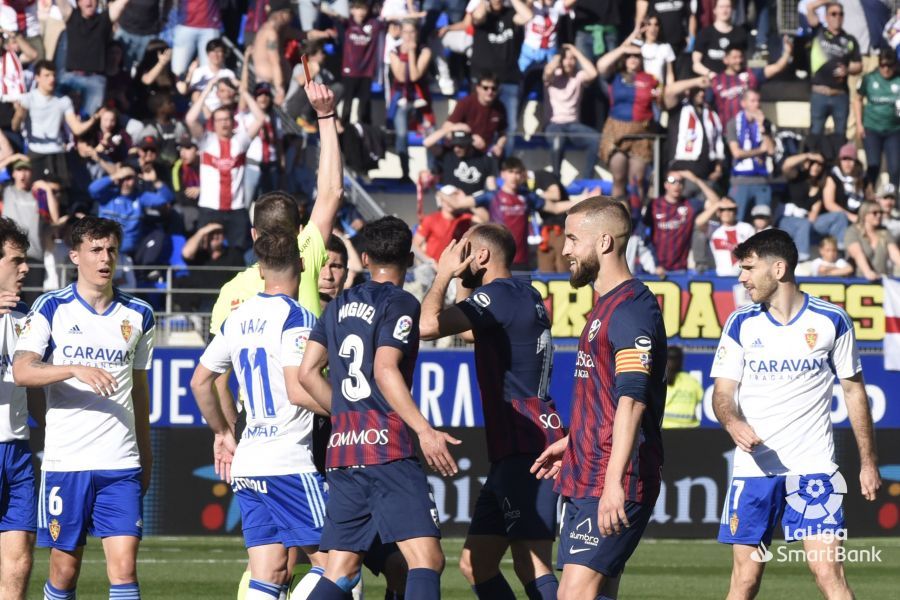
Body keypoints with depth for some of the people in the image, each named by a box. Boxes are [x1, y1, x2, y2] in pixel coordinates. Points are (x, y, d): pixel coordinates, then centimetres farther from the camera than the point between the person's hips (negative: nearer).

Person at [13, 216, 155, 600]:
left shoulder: (138, 316, 10)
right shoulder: (51, 308, 0)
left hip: (121, 465, 2)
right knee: (64, 566, 4)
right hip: (65, 462, -1)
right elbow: (21, 371, -13)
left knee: (124, 566, -9)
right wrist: (76, 369, -28)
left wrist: (146, 456, 20)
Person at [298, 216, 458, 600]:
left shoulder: (340, 305, 17)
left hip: (341, 450, 7)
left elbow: (308, 373, 16)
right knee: (427, 560, -12)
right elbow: (385, 370, -16)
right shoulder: (400, 303, -3)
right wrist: (424, 430, -19)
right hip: (387, 447, -7)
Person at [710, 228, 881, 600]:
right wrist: (733, 423, -21)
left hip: (814, 469, -2)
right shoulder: (741, 324, 6)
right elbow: (723, 392, 3)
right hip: (753, 468, 2)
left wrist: (868, 462, 8)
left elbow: (853, 390, 9)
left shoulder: (831, 321, 1)